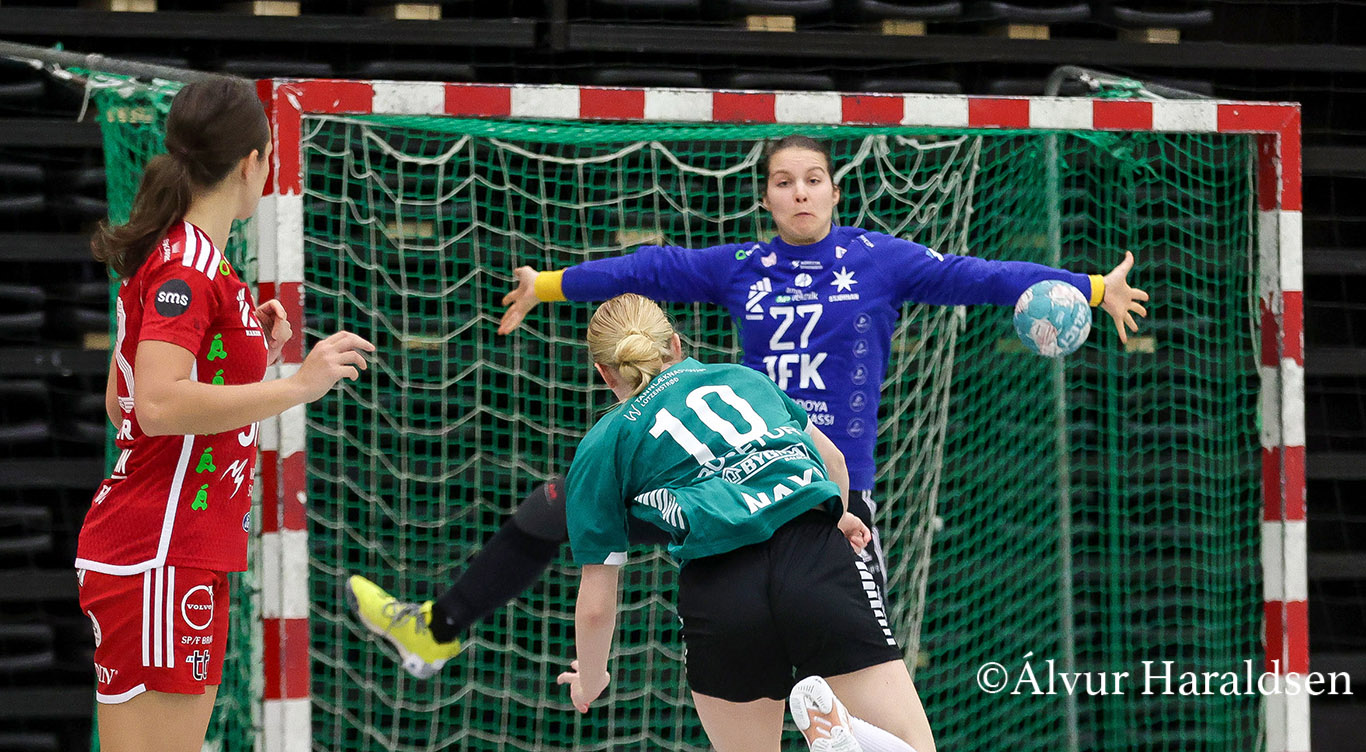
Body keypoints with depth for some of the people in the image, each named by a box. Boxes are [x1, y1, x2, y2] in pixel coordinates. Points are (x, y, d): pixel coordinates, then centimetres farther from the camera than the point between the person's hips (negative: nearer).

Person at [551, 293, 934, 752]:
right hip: (817, 557, 1)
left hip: (719, 590, -1)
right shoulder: (741, 377, 28)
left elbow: (596, 605, 17)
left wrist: (590, 680, 36)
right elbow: (832, 460, 45)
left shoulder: (601, 447, 19)